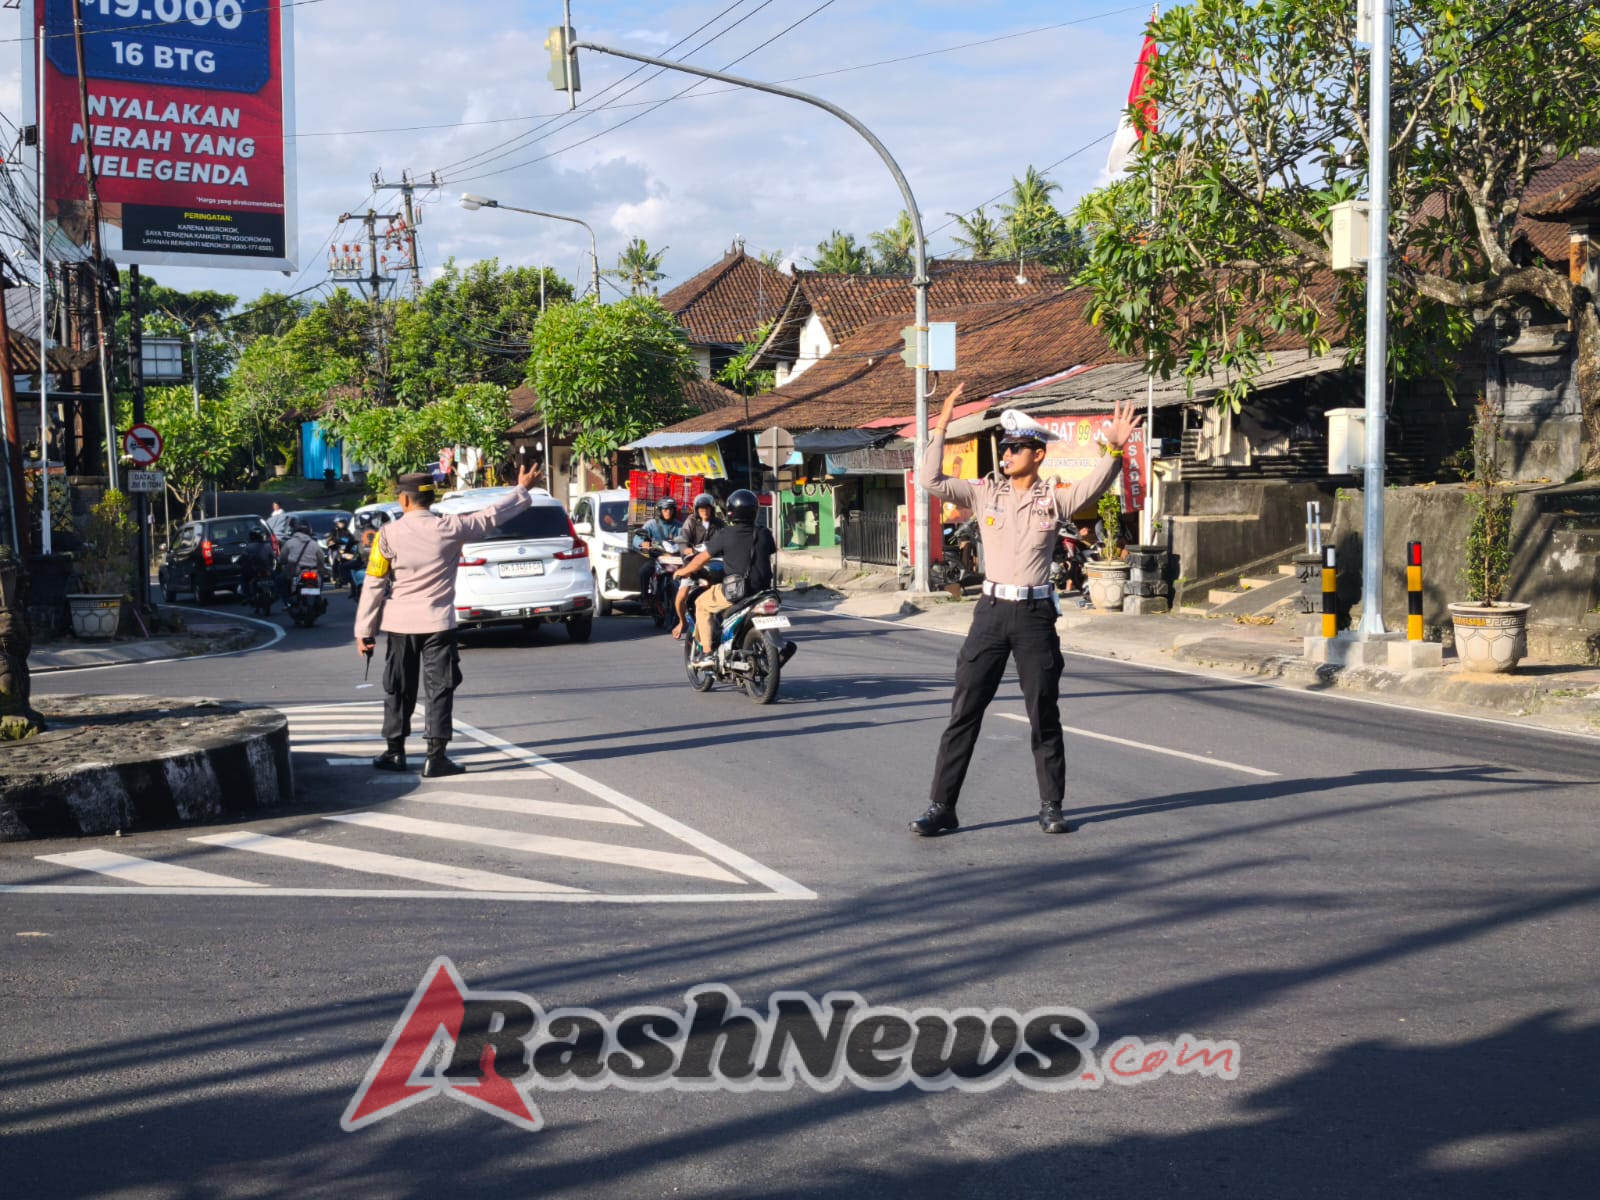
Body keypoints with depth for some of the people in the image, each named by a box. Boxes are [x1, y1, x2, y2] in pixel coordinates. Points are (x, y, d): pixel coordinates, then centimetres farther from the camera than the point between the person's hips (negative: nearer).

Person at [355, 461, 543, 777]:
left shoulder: (388, 534, -7)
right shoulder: (450, 529, -8)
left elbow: (374, 585, -6)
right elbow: (490, 516, 5)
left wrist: (364, 630, 0)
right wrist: (522, 489, 19)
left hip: (400, 625, 1)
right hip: (437, 623, -1)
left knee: (398, 691, 12)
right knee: (439, 690, 2)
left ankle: (395, 752, 18)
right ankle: (435, 757, -2)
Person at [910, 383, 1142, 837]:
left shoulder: (1053, 500, 2)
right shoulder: (983, 493, 5)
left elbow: (1093, 487, -14)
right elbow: (931, 480, -2)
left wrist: (1114, 450, -30)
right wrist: (941, 429, -9)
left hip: (1035, 614, -1)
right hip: (991, 610, 1)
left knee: (1044, 715, 6)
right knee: (964, 711, 0)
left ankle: (1051, 806, 18)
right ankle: (942, 807, 3)